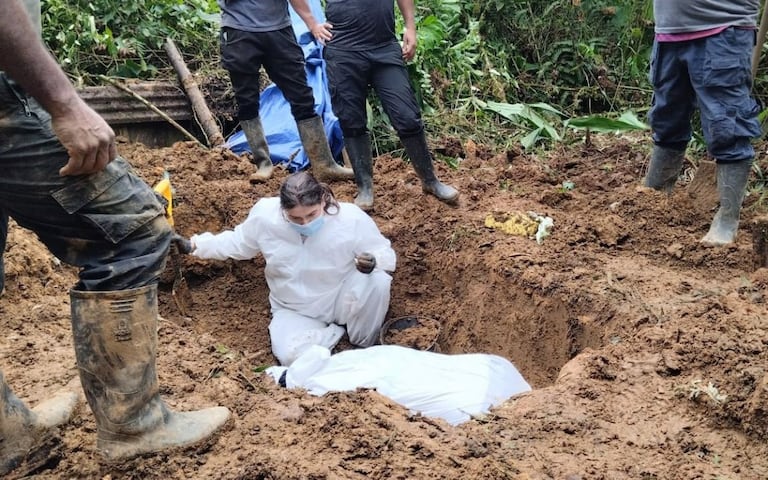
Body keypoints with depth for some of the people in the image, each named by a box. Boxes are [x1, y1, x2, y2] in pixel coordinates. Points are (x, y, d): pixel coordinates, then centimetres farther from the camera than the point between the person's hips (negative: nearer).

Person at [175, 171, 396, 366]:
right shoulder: (265, 215, -17)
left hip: (340, 301, -1)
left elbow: (386, 254, -11)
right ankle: (338, 331, 2)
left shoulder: (351, 218, -22)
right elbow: (237, 243, 4)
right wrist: (192, 244, -6)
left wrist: (373, 261, -36)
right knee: (291, 355, -31)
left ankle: (362, 346, -4)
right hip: (295, 310, 1)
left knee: (377, 280, -32)